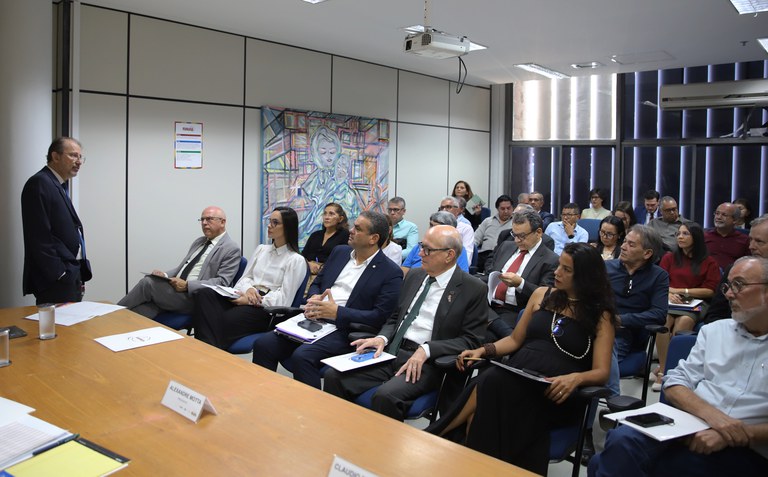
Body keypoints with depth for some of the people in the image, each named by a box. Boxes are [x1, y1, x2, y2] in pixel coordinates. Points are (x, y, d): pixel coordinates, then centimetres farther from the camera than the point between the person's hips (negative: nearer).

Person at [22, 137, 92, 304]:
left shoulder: (59, 186, 19)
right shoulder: (39, 183, -9)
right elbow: (39, 237, -17)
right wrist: (59, 275, -18)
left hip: (70, 278, 9)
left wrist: (79, 276, 14)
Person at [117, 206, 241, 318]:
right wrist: (165, 275, 1)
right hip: (176, 288, 7)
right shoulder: (199, 241, 22)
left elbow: (222, 282, -13)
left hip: (193, 297, -7)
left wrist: (187, 285, -20)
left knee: (148, 282, -20)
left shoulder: (231, 249, -4)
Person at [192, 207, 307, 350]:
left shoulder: (296, 260, 0)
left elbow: (283, 299, -7)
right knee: (204, 294, -24)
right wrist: (249, 289, -9)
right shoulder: (261, 249, 20)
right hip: (245, 298, 6)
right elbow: (244, 278, 16)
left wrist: (250, 300, -14)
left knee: (224, 320, -35)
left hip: (268, 309, -6)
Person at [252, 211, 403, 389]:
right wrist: (313, 298, -1)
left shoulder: (391, 272, -3)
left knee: (302, 356, -31)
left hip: (344, 331, -6)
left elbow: (380, 317, -11)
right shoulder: (340, 252, 16)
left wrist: (338, 312, -15)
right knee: (263, 345, -13)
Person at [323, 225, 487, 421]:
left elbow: (471, 340, -7)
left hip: (425, 362, -6)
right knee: (333, 376, -13)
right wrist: (382, 338, 0)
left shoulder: (474, 289, -3)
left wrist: (427, 349, -18)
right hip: (391, 352, 6)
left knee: (386, 395, -33)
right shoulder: (414, 276, 15)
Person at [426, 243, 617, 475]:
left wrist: (575, 378, -27)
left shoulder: (601, 315, 4)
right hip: (517, 375, 4)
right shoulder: (542, 295, 16)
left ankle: (432, 438, -19)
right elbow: (515, 340, 19)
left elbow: (601, 372, -4)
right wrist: (483, 350, 0)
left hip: (555, 394, -4)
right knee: (486, 387, -33)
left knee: (488, 386, -32)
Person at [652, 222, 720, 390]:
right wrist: (669, 293, -10)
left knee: (684, 321, -36)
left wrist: (682, 291, -1)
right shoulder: (669, 257, 21)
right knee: (663, 320, -35)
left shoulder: (709, 262, 14)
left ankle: (663, 370, -25)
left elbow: (710, 291, 5)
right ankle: (663, 369, -28)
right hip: (669, 301, 1)